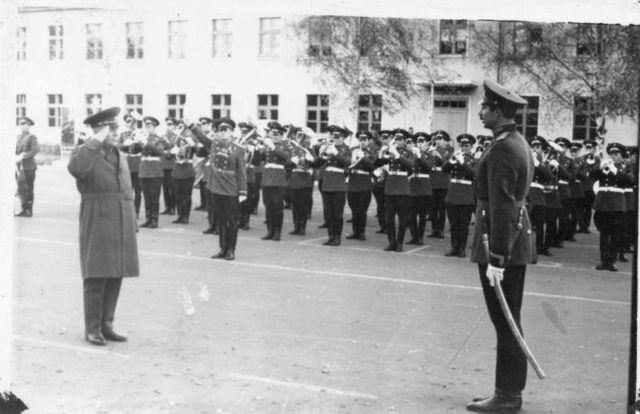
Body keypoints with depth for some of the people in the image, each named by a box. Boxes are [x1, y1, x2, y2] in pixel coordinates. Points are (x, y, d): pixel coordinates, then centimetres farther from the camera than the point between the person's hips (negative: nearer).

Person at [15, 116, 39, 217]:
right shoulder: (19, 137, 16)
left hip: (29, 167, -6)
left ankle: (29, 210, 4)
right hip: (19, 166, 6)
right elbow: (16, 149, 18)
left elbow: (34, 150, -15)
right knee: (21, 188, 8)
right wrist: (16, 157, -2)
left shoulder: (32, 137, -4)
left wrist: (22, 156, -24)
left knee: (29, 189, -2)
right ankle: (24, 209, 16)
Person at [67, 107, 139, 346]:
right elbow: (75, 168, -29)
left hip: (122, 225, 6)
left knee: (115, 276, 7)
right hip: (97, 225, -6)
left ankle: (106, 325, 16)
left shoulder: (121, 157, 18)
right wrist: (97, 141, -22)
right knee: (96, 277, -4)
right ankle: (92, 329, 5)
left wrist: (131, 225, 18)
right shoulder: (84, 153, -3)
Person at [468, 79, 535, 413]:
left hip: (501, 243, -10)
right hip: (517, 240, 10)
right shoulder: (518, 142, 14)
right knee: (509, 321, 15)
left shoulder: (502, 149, -18)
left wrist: (495, 258, -23)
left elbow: (501, 207, -23)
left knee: (505, 322, -2)